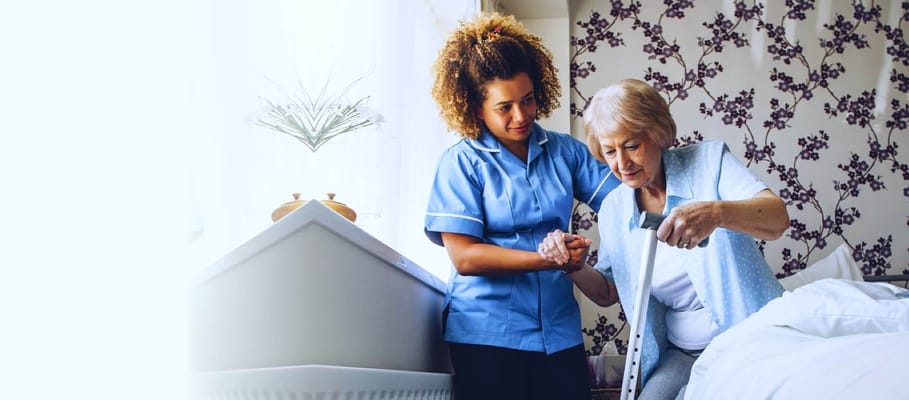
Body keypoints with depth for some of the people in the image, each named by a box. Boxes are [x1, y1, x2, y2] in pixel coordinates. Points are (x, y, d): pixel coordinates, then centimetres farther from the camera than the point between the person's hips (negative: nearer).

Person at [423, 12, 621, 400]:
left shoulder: (564, 150, 7)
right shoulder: (461, 163, -5)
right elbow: (464, 256, -12)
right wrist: (549, 260, -19)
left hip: (560, 330, 4)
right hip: (488, 333, -3)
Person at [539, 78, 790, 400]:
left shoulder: (710, 159, -8)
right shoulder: (613, 209, 4)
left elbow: (778, 218, -23)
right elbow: (608, 294, 13)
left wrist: (716, 212, -45)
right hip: (682, 353, 4)